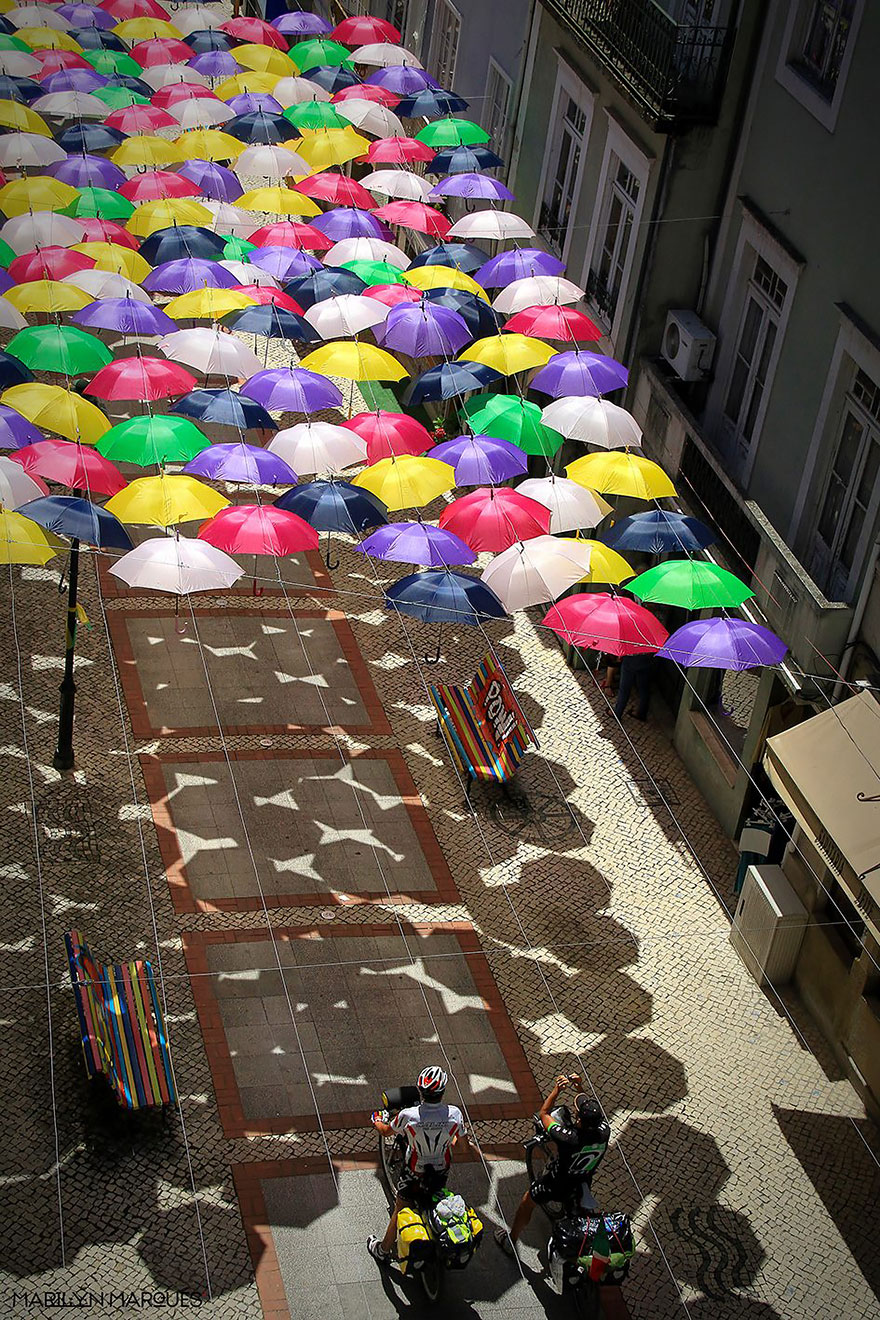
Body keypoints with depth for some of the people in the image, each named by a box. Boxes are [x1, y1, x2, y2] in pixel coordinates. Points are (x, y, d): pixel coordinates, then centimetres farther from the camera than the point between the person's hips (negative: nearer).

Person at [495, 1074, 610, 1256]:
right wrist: (580, 1087, -8)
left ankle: (511, 1242, 40)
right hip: (582, 1186, 5)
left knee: (527, 1200, 21)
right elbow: (594, 1111, -3)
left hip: (557, 1187, -5)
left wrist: (557, 1090, -22)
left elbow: (543, 1114, -23)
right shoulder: (604, 1131, -28)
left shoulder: (570, 1138, -40)